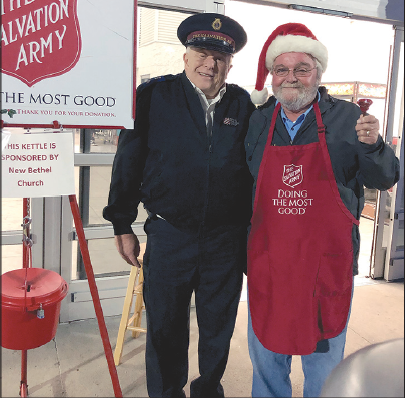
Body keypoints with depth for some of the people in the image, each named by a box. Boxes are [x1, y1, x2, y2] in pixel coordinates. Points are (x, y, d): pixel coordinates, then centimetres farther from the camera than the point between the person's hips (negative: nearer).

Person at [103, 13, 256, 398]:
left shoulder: (244, 104, 2)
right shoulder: (154, 95, -3)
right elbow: (128, 161, -1)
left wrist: (251, 231, 7)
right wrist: (123, 225, -1)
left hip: (226, 240, 2)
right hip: (169, 236, -1)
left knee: (218, 327, 18)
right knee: (164, 326, 13)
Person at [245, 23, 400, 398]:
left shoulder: (347, 118, -4)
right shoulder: (256, 121, 1)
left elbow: (384, 180, -2)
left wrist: (372, 146, -22)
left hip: (326, 263, -2)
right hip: (267, 261, 2)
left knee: (323, 356, 17)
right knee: (265, 355, 20)